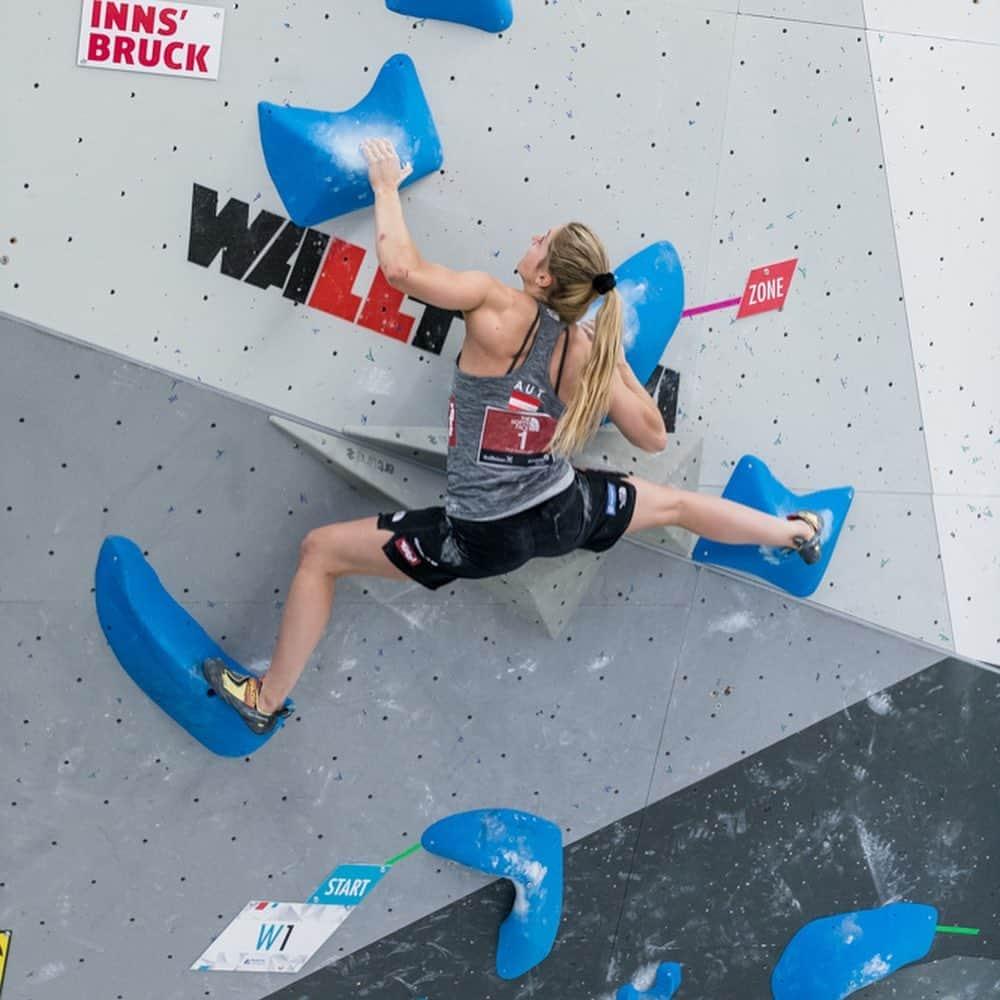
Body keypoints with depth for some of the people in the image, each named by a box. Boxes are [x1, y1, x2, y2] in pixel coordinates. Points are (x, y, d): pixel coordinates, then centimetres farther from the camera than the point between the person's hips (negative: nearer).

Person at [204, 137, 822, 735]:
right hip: (566, 516, 5)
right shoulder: (588, 354, -5)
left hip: (484, 538, -5)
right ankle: (798, 534, 54)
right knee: (674, 503, 32)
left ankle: (266, 700, 15)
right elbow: (653, 437, 5)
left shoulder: (498, 309, -19)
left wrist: (387, 187, -7)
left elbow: (403, 266, -23)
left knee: (322, 552, 8)